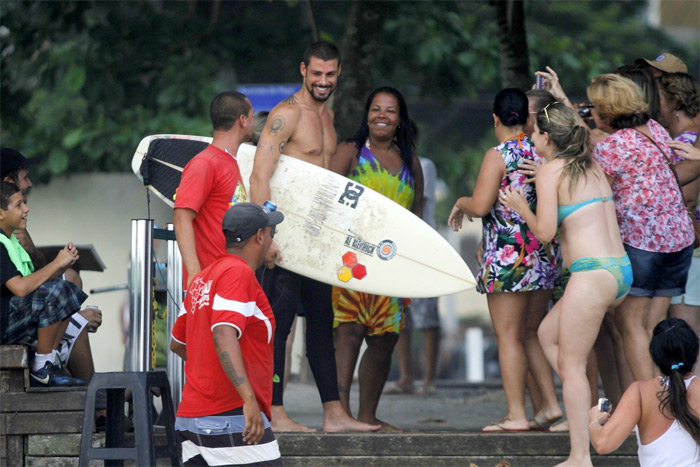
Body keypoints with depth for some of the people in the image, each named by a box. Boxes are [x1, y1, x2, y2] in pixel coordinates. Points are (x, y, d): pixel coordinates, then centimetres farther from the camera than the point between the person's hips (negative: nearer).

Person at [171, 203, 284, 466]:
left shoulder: (202, 278, 18)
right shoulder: (238, 273, -10)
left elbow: (177, 343, 27)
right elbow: (223, 335, -24)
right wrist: (249, 398, -31)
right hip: (232, 415, -9)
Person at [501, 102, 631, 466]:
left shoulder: (551, 171, -6)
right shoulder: (592, 167, 16)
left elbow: (545, 232, -10)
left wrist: (521, 207, 9)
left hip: (592, 273, -8)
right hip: (620, 272, 8)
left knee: (571, 364, 0)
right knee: (548, 334, 23)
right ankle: (586, 409, 17)